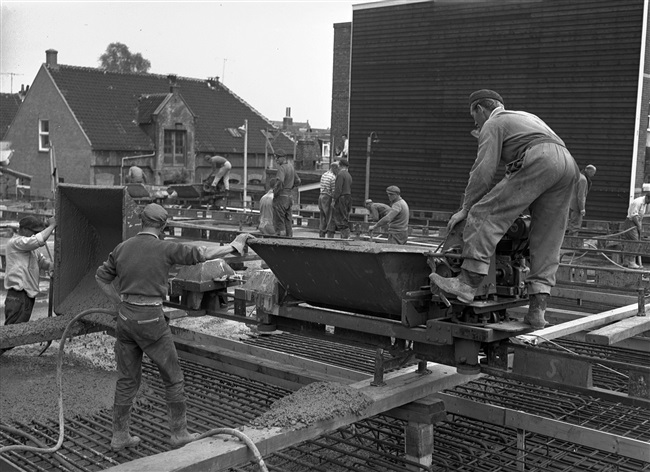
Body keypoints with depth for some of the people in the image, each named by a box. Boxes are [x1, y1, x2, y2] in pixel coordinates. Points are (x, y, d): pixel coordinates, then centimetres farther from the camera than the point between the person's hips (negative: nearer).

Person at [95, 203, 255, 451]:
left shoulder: (123, 248, 5)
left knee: (127, 380, 16)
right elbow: (203, 254, -6)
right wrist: (234, 245, 5)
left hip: (125, 319, 6)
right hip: (151, 322, -5)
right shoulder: (165, 249, -11)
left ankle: (120, 435, 21)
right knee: (173, 377, 9)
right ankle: (179, 433, 17)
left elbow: (101, 278, 13)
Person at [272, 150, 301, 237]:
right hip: (289, 195, 9)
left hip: (281, 196, -9)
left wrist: (275, 191, -19)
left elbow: (280, 181, -31)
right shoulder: (290, 166, 13)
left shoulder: (282, 168, -14)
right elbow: (297, 181, 22)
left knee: (279, 220, -5)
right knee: (288, 219, 13)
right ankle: (289, 235, 16)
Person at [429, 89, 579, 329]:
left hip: (539, 160, -8)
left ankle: (468, 283, -20)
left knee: (487, 213, -9)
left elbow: (483, 170, 2)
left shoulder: (492, 124, 15)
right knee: (546, 243, 6)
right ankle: (537, 309, 1)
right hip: (569, 164, 8)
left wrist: (466, 208, 6)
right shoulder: (526, 117, 41)